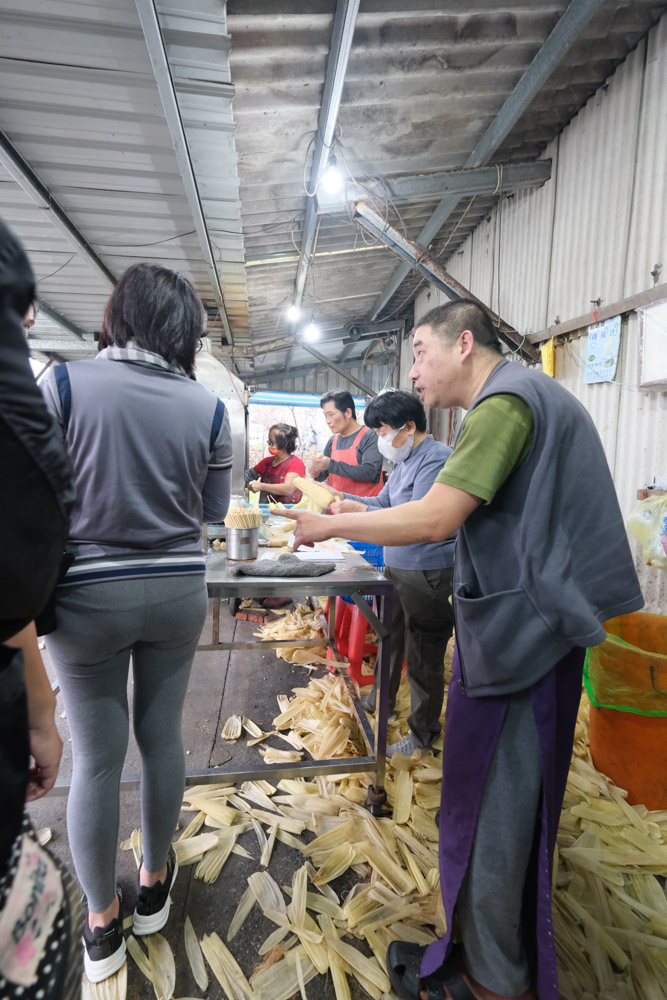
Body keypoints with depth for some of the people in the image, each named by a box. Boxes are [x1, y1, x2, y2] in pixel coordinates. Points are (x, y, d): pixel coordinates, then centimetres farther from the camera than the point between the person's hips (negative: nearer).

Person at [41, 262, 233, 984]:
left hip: (87, 596, -1)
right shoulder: (209, 408, -3)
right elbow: (213, 509, 3)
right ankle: (154, 882, 43)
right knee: (162, 737, 20)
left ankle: (101, 924, 35)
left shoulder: (64, 383, -9)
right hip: (176, 591, 2)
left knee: (97, 756, 14)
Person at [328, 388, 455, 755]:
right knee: (388, 637, 25)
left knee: (422, 656, 5)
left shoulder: (436, 459, -20)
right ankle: (380, 702, 47)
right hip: (396, 566, 10)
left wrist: (358, 510, -26)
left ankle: (423, 732, 26)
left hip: (427, 572, -10)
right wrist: (340, 497, 7)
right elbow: (384, 501, 17)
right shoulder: (405, 459, 11)